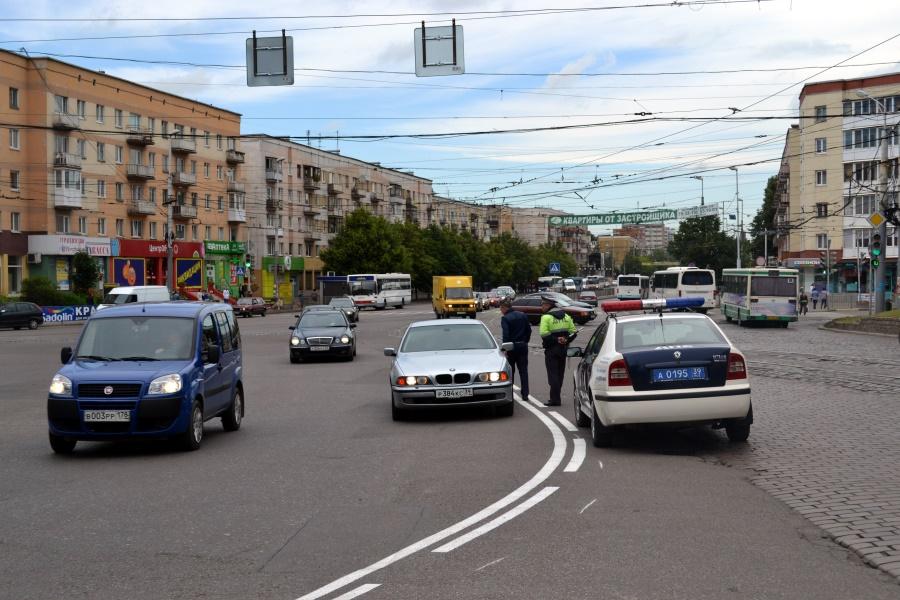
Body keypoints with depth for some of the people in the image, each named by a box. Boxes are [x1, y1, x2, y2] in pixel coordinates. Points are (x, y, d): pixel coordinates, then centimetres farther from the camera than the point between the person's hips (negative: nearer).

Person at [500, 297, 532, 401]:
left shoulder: (505, 318, -12)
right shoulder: (523, 315, 5)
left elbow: (506, 335, -19)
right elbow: (529, 330, 8)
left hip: (512, 347, -5)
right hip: (523, 346, 5)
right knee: (523, 370, 8)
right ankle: (525, 394, 6)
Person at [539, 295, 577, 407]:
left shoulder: (546, 317, -11)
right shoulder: (565, 316, 10)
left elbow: (544, 334, -22)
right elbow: (574, 331, 8)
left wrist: (555, 340, -14)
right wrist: (566, 341, 0)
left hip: (552, 349, -7)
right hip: (563, 348, 7)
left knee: (553, 374, -3)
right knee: (560, 373, 14)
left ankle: (555, 399, -6)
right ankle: (555, 397, 23)